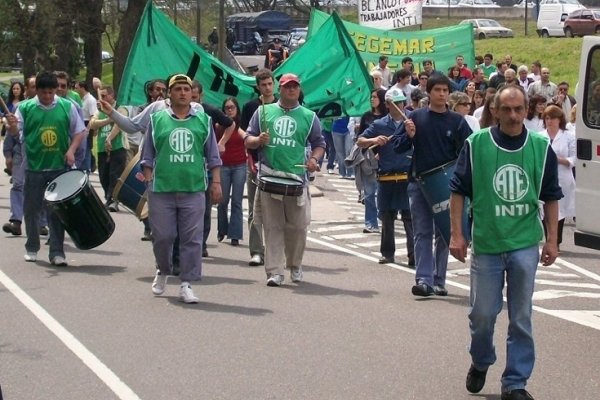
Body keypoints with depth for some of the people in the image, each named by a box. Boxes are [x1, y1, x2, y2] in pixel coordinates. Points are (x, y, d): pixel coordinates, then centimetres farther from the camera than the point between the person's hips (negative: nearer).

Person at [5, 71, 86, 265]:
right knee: (32, 209, 10)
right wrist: (12, 125, -27)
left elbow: (79, 131, 7)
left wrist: (71, 150, -8)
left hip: (60, 167, 0)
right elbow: (16, 131, -4)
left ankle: (57, 252, 6)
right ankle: (32, 248, 26)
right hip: (34, 168, 0)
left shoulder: (67, 107, 2)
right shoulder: (25, 108, 0)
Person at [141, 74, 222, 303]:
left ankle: (186, 284, 5)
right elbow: (148, 155, 9)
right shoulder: (157, 120, 6)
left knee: (192, 239, -1)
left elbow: (213, 155, 11)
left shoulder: (203, 120, 9)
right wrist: (148, 180, 2)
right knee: (162, 236, 4)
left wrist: (216, 182, 5)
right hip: (162, 188, 0)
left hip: (194, 189, 1)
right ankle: (163, 271, 31)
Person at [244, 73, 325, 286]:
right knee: (272, 227, -1)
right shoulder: (264, 112, 12)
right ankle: (274, 271, 0)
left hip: (297, 178, 1)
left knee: (298, 226, 2)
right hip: (269, 177, 0)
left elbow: (319, 143, 15)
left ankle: (295, 266, 22)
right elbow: (248, 139, 13)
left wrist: (314, 158, -5)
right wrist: (258, 140, -9)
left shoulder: (309, 116, 13)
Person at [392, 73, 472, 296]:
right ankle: (424, 279, -5)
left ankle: (439, 281, 15)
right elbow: (397, 147, 5)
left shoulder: (457, 121, 2)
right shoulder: (416, 117, 3)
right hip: (419, 184, 0)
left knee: (443, 234, 7)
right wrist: (409, 136, -15)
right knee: (422, 233, -2)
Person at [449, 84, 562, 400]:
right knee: (482, 314, 7)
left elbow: (551, 197, 9)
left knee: (521, 318, 4)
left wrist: (552, 240, 5)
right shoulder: (476, 144, -4)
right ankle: (480, 363, 35)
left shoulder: (541, 147, 1)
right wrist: (457, 234, -4)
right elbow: (458, 191, 1)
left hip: (525, 246, 1)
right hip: (485, 244, -1)